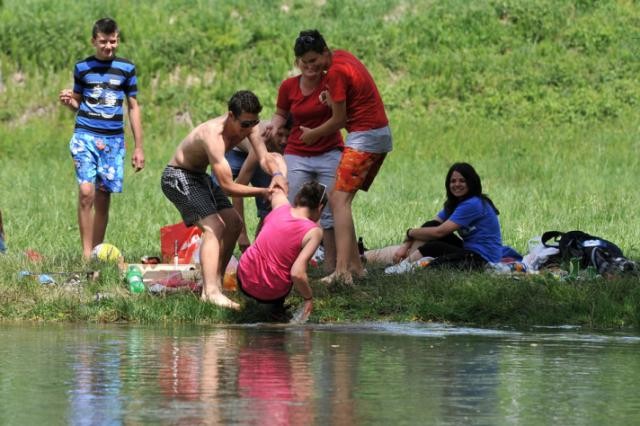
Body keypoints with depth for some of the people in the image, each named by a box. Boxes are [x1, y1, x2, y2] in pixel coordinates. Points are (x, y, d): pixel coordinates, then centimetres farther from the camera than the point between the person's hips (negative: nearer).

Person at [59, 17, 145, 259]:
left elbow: (134, 108, 10)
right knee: (86, 192, -16)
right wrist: (68, 102, -9)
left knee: (103, 198, 3)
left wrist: (139, 148, 8)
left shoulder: (126, 69, 6)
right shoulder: (82, 68, 6)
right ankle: (86, 254, -15)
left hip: (113, 140, 1)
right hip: (85, 136, -1)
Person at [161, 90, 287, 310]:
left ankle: (215, 282, 17)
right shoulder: (213, 135, -35)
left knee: (233, 224, 9)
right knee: (214, 227, -24)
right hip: (178, 177, -9)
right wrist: (263, 192, -28)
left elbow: (264, 158, -14)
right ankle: (210, 292, -36)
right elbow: (228, 186, -34)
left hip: (200, 176, 9)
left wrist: (277, 174, -35)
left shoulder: (247, 125, -10)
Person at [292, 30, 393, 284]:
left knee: (340, 200, -18)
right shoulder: (342, 56, 11)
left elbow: (339, 120, -13)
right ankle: (355, 265, 11)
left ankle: (342, 270, -30)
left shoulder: (335, 72, -18)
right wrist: (332, 96, 5)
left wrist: (313, 134, 4)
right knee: (337, 199, 13)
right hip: (381, 136, 10)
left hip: (364, 138, -10)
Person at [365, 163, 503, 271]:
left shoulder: (473, 205, -19)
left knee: (431, 247, -26)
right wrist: (405, 247, -9)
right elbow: (433, 226, 4)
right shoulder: (453, 204, 12)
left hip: (482, 259, -9)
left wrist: (410, 233, -7)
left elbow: (439, 232, -21)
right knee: (430, 226, -3)